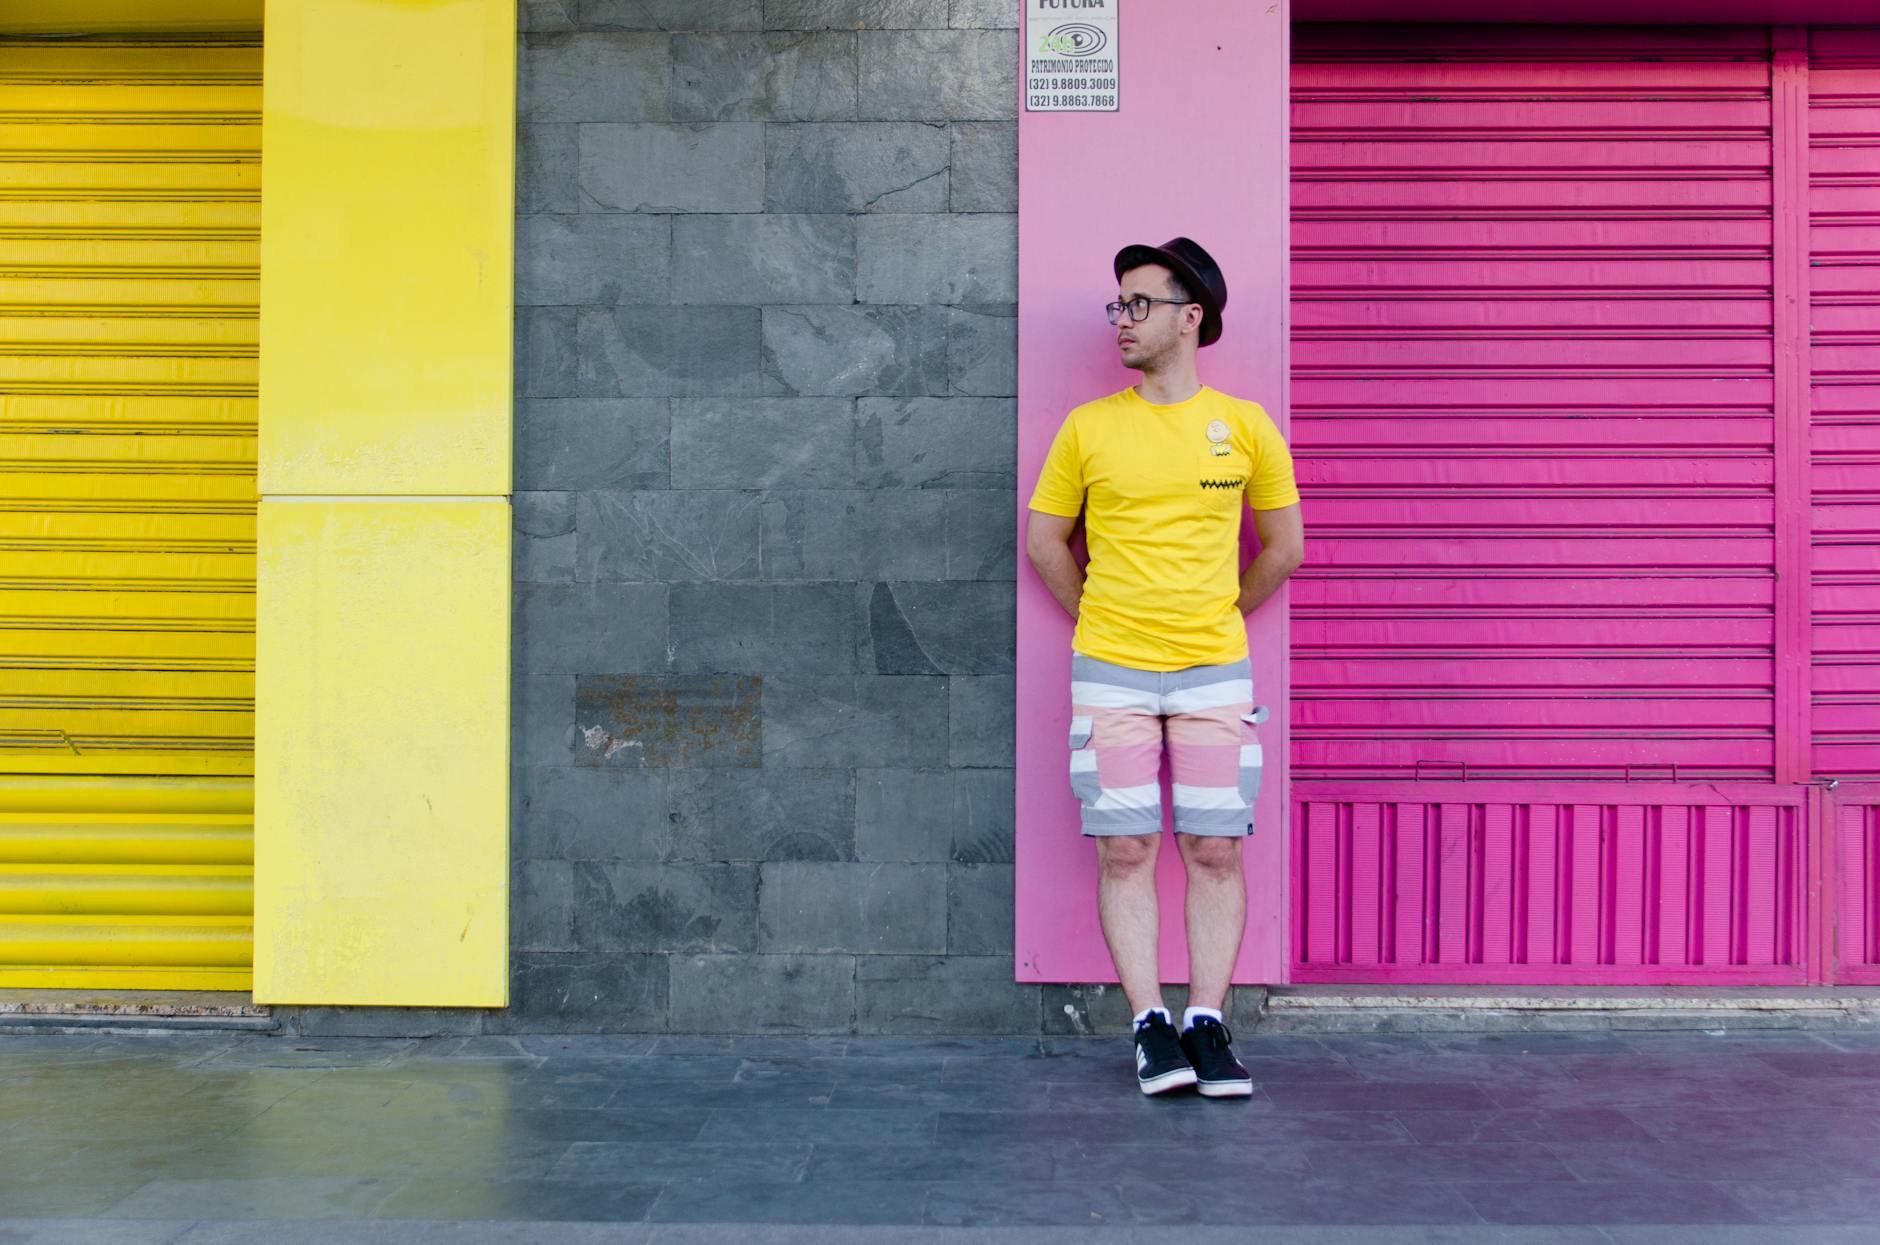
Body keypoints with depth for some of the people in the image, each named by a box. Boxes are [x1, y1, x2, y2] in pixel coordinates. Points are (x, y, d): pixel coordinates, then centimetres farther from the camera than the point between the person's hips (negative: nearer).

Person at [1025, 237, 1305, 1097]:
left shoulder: (1244, 427, 2)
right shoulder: (1088, 427, 2)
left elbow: (1284, 546, 12)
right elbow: (1044, 540, 11)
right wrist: (1098, 621, 9)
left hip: (1215, 672, 0)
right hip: (1110, 672, 0)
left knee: (1215, 852, 1)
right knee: (1126, 851, 0)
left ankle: (1207, 1026, 10)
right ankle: (1151, 1027, 8)